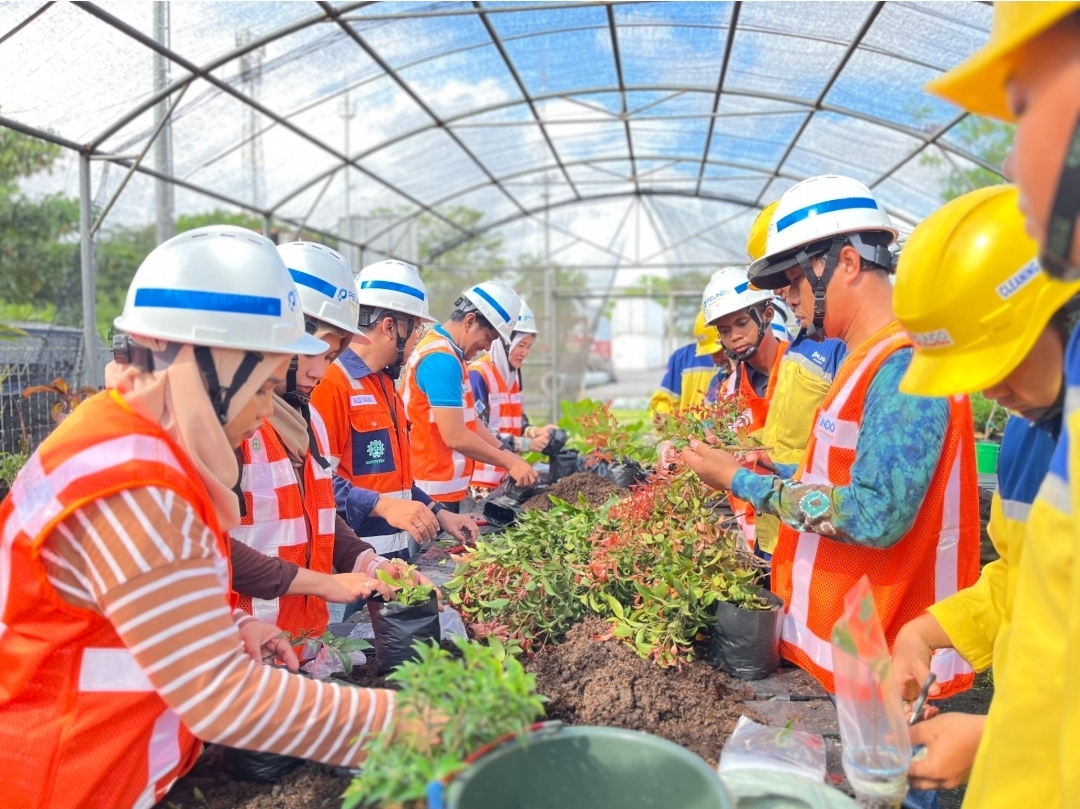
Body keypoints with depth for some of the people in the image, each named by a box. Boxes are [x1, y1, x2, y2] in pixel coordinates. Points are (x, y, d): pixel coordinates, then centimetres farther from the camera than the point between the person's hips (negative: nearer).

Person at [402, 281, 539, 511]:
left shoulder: (448, 354, 12)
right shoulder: (441, 359, -20)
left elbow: (469, 421, 15)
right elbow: (456, 437, -24)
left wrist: (510, 456, 8)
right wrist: (510, 462, -13)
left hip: (445, 489, 10)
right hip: (433, 493, -10)